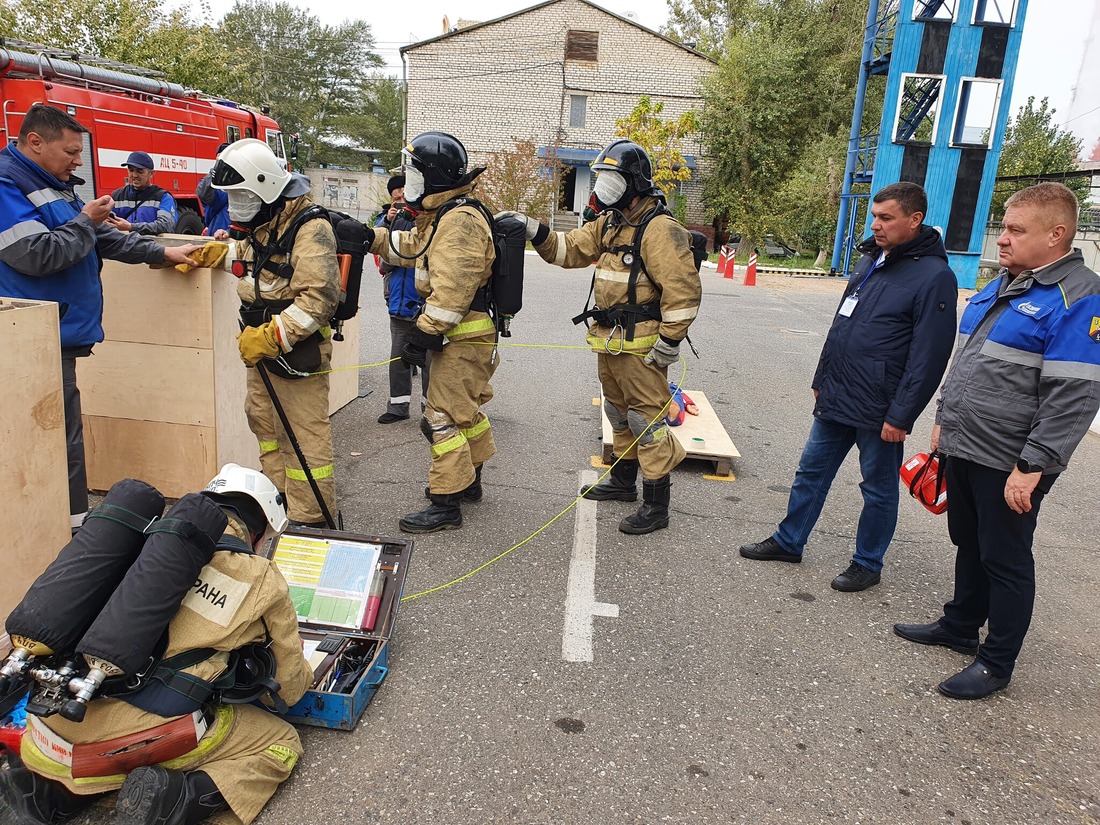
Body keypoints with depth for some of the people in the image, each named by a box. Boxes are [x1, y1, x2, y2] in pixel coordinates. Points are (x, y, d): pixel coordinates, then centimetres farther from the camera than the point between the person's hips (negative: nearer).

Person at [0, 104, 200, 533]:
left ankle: (76, 526, 21)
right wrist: (85, 220, -10)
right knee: (62, 437, -7)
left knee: (63, 434, 13)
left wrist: (162, 252, 20)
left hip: (59, 334, 10)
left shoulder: (55, 184, 19)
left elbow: (104, 237, 25)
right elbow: (37, 255, -21)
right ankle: (73, 528, 0)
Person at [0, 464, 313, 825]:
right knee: (281, 744, 11)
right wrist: (305, 672, 35)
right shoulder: (264, 582, 0)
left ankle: (48, 786, 13)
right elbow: (290, 687, 11)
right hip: (142, 730, -6)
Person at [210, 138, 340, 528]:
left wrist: (271, 336, -28)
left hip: (298, 351, -10)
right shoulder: (260, 225, 11)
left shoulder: (309, 229, -19)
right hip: (262, 349, 11)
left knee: (306, 436, -3)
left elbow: (318, 298, -27)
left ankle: (311, 520, 7)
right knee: (264, 423, 21)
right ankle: (279, 501, 37)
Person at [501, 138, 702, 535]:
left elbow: (683, 288, -22)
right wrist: (535, 231, 1)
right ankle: (624, 481, 38)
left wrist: (669, 341, -22)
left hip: (641, 346, -10)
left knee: (646, 419, -4)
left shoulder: (659, 228, -18)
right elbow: (570, 249, 17)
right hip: (608, 339, 10)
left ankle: (656, 504, 4)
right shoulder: (609, 224, 12)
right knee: (618, 413, 21)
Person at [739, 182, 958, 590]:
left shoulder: (934, 277, -15)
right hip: (835, 400, 8)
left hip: (878, 412, -7)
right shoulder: (869, 261, 10)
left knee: (878, 489, 10)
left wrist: (901, 416, -18)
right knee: (811, 472, 15)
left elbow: (928, 358, -17)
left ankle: (867, 564, 26)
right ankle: (788, 542, 30)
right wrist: (821, 379, 19)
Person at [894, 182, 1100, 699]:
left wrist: (1031, 467, -22)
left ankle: (996, 664, 20)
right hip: (965, 449, 8)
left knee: (1005, 560, 5)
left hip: (1011, 466, -8)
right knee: (969, 545, 21)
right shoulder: (999, 287, 12)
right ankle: (959, 627, 38)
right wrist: (944, 420, 19)